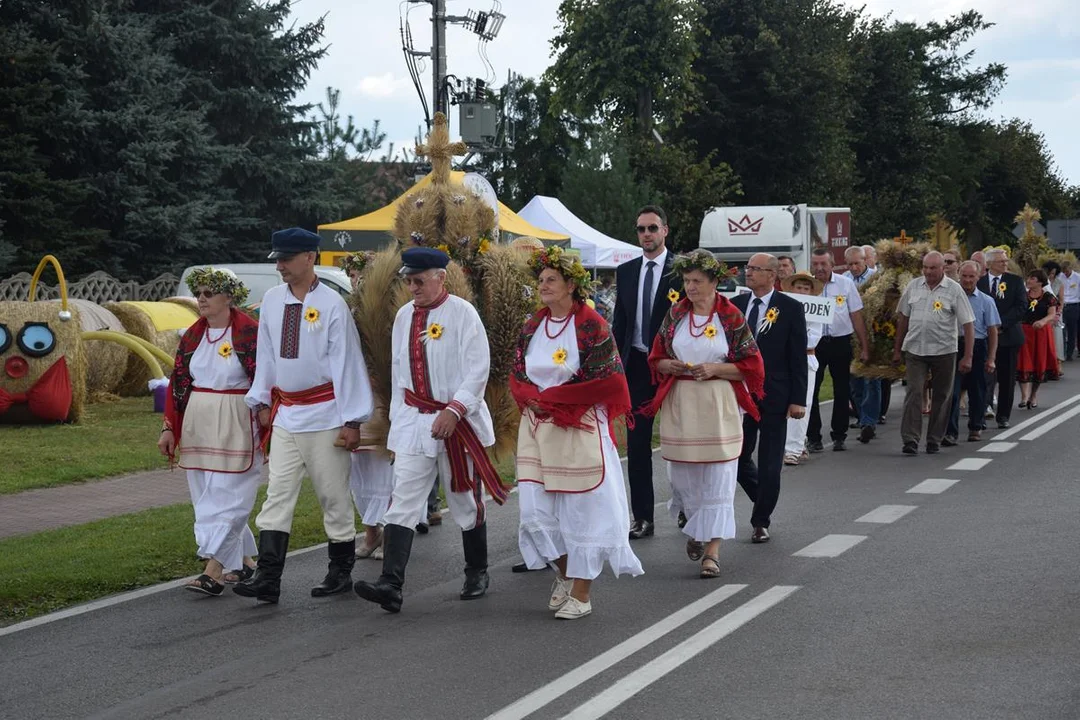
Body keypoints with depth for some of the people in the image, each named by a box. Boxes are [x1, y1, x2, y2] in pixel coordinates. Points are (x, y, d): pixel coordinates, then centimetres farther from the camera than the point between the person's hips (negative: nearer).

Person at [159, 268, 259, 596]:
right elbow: (178, 384, 13)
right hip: (197, 426, 7)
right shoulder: (193, 336, 10)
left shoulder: (249, 333, -9)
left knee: (226, 496, -8)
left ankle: (214, 571, -12)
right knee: (208, 498, 10)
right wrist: (169, 428, 10)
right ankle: (244, 561, 22)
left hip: (235, 427, -7)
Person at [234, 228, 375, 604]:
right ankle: (267, 579, -4)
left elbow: (346, 362, -11)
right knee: (277, 495, -1)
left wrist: (351, 421, -12)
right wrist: (262, 401, 14)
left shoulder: (331, 304, -11)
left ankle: (340, 572, 19)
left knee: (334, 496, 5)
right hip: (285, 414, 5)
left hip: (324, 415, -5)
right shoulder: (271, 300, 4)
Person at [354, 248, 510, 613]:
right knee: (402, 503, -8)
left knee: (465, 502, 9)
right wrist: (397, 422, 12)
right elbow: (398, 372, 14)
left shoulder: (462, 312, -8)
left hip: (458, 422, -4)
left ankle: (477, 574, 28)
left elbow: (478, 369, -12)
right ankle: (390, 585, -16)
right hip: (414, 420, 4)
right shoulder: (404, 316, 9)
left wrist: (453, 410, -20)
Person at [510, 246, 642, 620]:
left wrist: (552, 397, -13)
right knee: (536, 509, 1)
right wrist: (534, 399, -10)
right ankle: (564, 572, 25)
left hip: (581, 429, -5)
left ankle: (581, 592, 10)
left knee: (582, 508, 0)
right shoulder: (532, 327, 9)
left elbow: (607, 382, -13)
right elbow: (517, 377, 13)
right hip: (537, 428, 5)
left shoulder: (591, 326, -8)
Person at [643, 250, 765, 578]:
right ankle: (694, 526, 34)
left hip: (718, 406, -3)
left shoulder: (731, 317, -3)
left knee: (716, 477, -4)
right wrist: (670, 366, -9)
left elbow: (751, 365, -2)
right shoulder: (675, 314, 7)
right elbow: (656, 358, 13)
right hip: (679, 405, 3)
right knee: (683, 473, 7)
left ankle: (712, 549, -2)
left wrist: (715, 369, -15)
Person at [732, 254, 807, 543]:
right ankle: (764, 501, 33)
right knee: (737, 457, 9)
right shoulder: (735, 305, 4)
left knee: (769, 464, 3)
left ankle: (761, 522, 15)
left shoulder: (790, 309, -5)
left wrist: (798, 399, -10)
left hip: (773, 397, -3)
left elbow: (798, 358, -6)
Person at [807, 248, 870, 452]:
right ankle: (813, 437, 5)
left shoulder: (846, 284, 3)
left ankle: (839, 436, 19)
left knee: (842, 391, 8)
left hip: (840, 342, 1)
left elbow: (857, 317, 5)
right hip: (813, 342, -1)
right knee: (810, 389, -3)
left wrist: (864, 348, 4)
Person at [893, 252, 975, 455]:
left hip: (944, 352, -1)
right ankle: (910, 440, -10)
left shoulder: (954, 290, -5)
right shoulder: (913, 286, 5)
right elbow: (903, 318, 13)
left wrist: (968, 356, -11)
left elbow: (968, 324, -5)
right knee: (914, 392, -8)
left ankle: (934, 440, 17)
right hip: (915, 350, 1)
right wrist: (896, 349, 12)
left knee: (941, 396, 7)